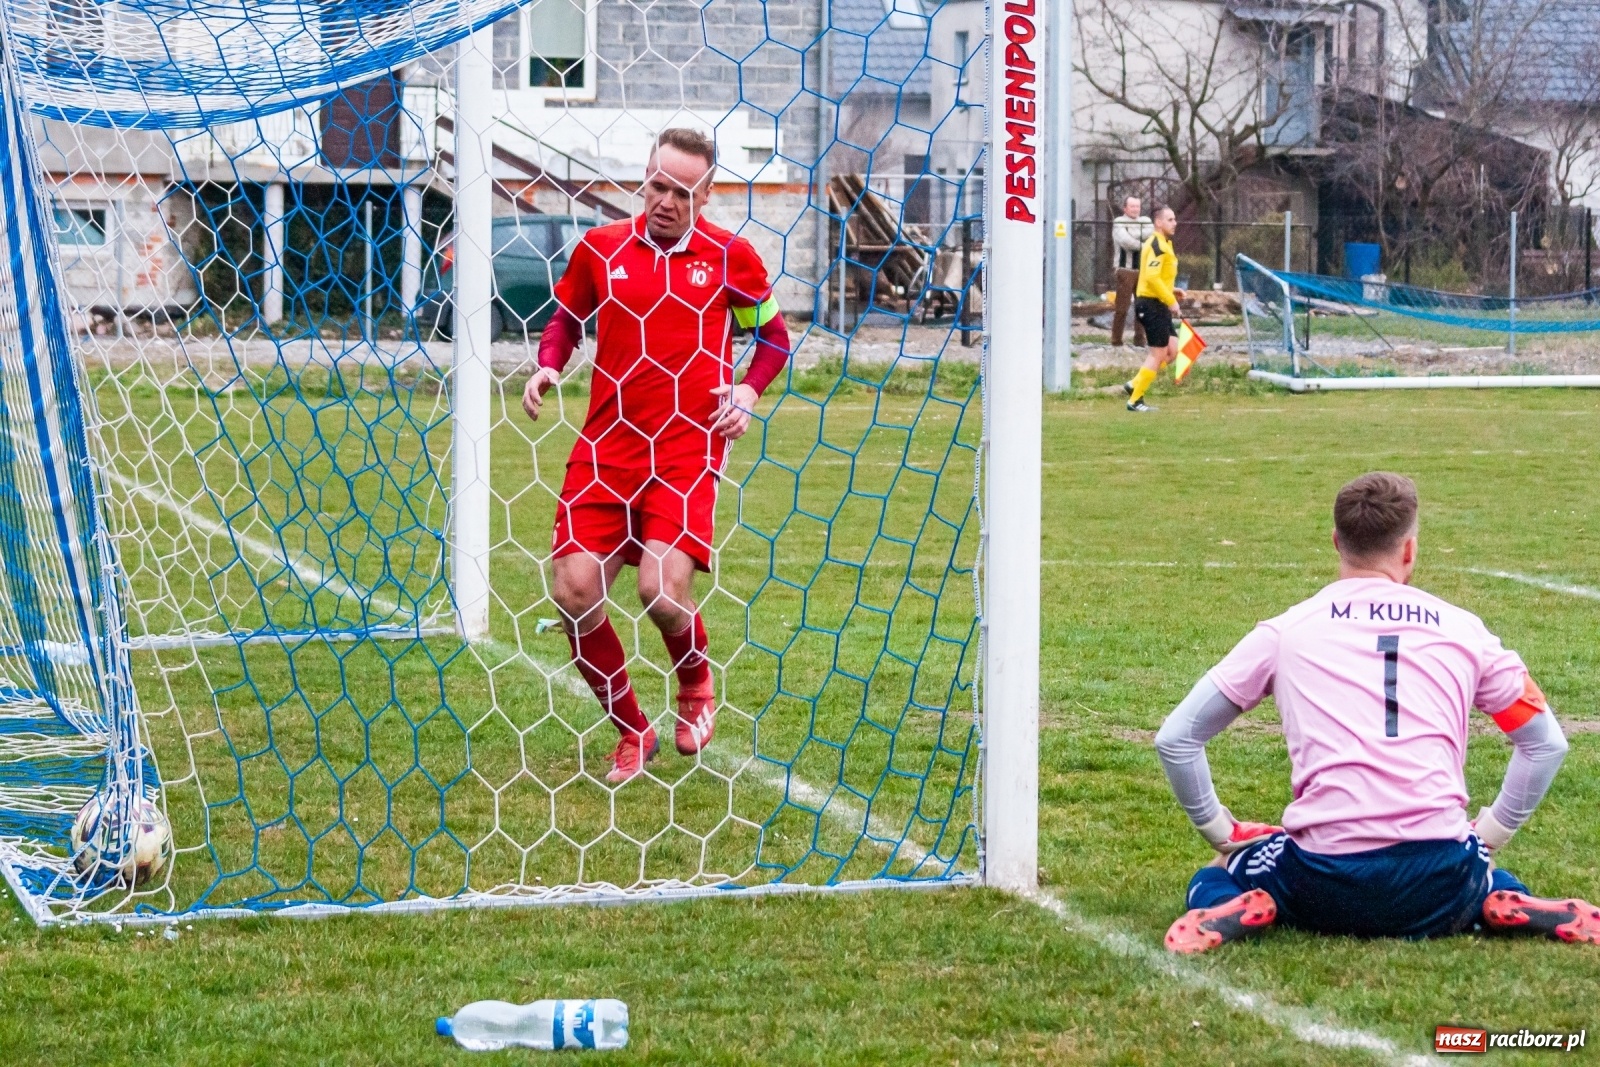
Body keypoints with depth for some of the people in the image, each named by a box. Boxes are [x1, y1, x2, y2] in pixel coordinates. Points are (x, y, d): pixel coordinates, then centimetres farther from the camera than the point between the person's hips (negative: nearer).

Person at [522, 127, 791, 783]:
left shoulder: (729, 255, 1)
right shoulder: (599, 249, 5)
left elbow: (773, 335, 14)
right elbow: (565, 320, 20)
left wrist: (747, 390, -4)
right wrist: (547, 367, 0)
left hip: (687, 447, -3)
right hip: (605, 445, 3)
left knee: (663, 589, -19)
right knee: (574, 590, -7)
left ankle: (697, 685, 17)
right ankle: (631, 733, 13)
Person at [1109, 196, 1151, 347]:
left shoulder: (1145, 221, 15)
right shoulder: (1118, 223, -1)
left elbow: (1150, 234, -5)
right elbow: (1125, 241, -16)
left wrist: (1133, 233, -10)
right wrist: (1143, 246, -7)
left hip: (1143, 270, 5)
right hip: (1126, 269, -5)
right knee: (1122, 307, -6)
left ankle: (1139, 338, 13)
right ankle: (1116, 339, -1)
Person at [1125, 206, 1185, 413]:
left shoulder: (1163, 244, 17)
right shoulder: (1157, 246, -16)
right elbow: (1152, 277, -26)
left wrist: (1171, 290, 11)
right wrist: (1170, 300, -21)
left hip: (1158, 305, 10)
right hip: (1152, 304, -10)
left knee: (1171, 351, 8)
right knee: (1158, 354, -5)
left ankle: (1134, 386, 15)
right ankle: (1135, 400, 2)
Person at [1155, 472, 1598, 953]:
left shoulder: (1285, 631, 8)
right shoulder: (1461, 629, 12)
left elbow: (1175, 738, 12)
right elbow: (1546, 743, 21)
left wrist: (1222, 832, 22)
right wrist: (1489, 835, 26)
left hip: (1325, 884, -1)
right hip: (1440, 889, 1)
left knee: (1212, 884, 27)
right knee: (1495, 884, 36)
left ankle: (1249, 913, -8)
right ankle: (1507, 910, -1)